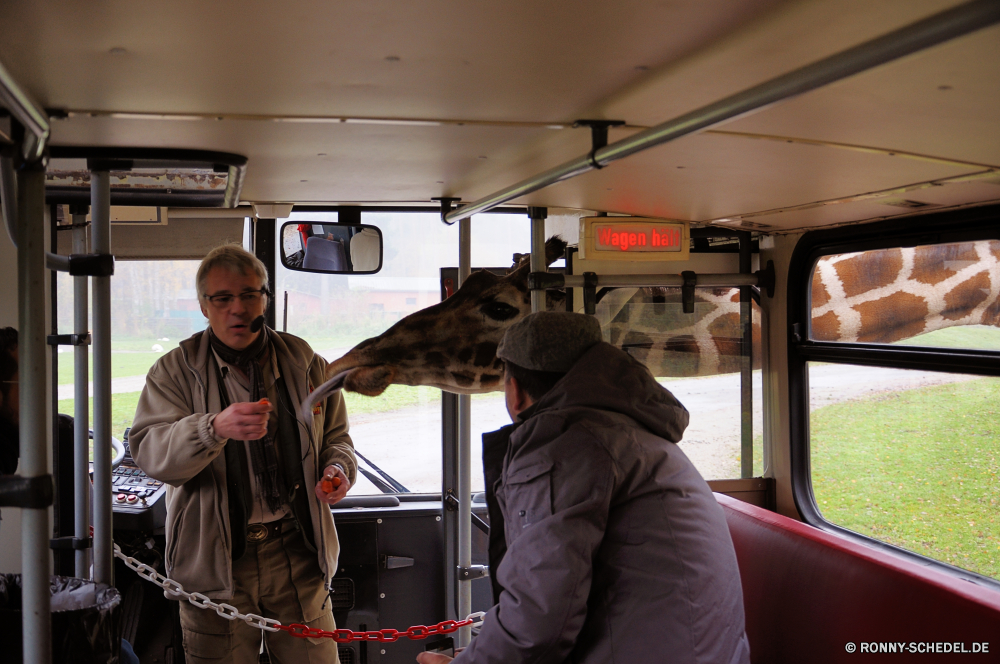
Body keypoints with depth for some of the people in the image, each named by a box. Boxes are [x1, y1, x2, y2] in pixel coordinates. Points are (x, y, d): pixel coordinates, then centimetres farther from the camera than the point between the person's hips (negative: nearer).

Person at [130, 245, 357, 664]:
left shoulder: (305, 363, 7)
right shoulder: (175, 371, -1)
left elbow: (335, 436, 18)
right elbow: (150, 452, -16)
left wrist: (338, 468, -5)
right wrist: (215, 428, -34)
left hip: (297, 551, 2)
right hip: (216, 559, -2)